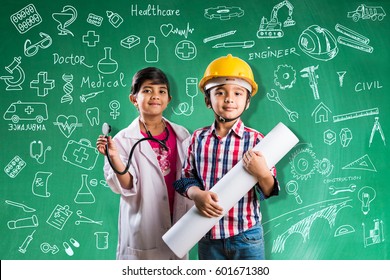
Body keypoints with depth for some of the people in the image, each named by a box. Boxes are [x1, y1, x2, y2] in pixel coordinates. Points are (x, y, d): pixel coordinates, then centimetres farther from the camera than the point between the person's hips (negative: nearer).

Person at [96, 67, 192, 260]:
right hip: (143, 228, -4)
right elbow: (126, 188, -13)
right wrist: (114, 156, -27)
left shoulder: (181, 135, 3)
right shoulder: (124, 140, -9)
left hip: (176, 223, 4)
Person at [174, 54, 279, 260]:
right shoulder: (198, 137, -1)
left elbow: (269, 192, -6)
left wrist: (262, 173, -26)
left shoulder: (256, 140, -8)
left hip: (246, 236, -2)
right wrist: (198, 195, -17)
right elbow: (187, 177, 4)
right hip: (208, 236, 3)